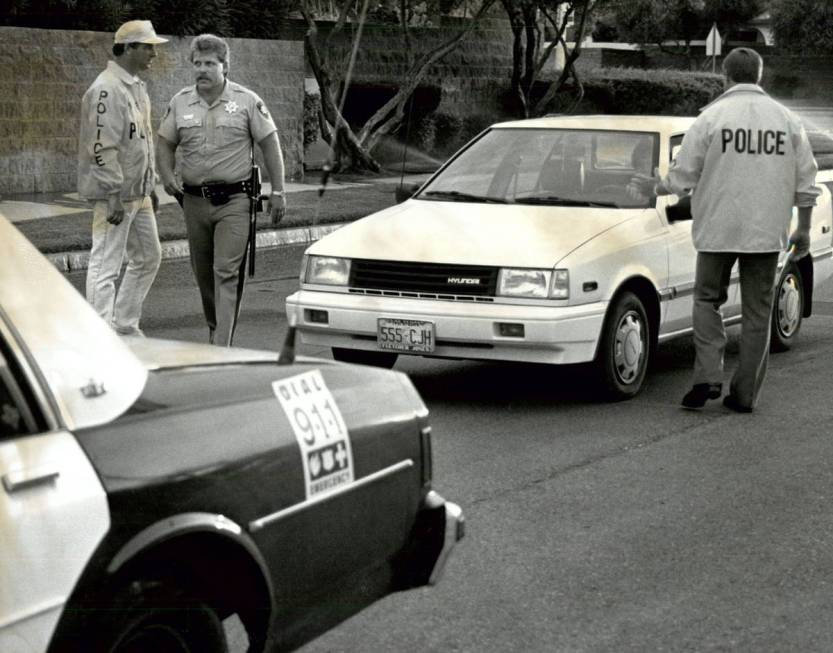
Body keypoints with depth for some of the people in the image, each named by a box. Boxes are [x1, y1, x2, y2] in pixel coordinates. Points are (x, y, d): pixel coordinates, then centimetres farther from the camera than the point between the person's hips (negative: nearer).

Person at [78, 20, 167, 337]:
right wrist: (116, 196, -23)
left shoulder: (137, 86, 14)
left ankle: (125, 325, 27)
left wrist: (151, 185, 20)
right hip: (115, 195, -10)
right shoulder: (107, 90, -18)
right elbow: (102, 148, -22)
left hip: (138, 193, 10)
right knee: (105, 265, -6)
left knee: (148, 257, 17)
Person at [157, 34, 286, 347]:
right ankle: (216, 330, 31)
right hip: (194, 200, 4)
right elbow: (166, 144, 14)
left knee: (227, 272, -13)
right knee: (203, 274, 13)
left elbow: (270, 145, 0)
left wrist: (278, 192, -3)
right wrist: (167, 175, -5)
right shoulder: (180, 103, 6)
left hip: (234, 201, -4)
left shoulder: (247, 101, -3)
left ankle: (221, 347, -16)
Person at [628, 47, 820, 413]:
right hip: (768, 232, 2)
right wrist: (804, 229, 17)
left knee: (707, 300, 13)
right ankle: (745, 394, 10)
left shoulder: (712, 117, -5)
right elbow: (806, 182, 7)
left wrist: (655, 188, 16)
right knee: (757, 312, 8)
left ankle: (709, 375, -2)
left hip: (718, 229, -2)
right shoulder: (787, 120, 5)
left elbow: (682, 176, -3)